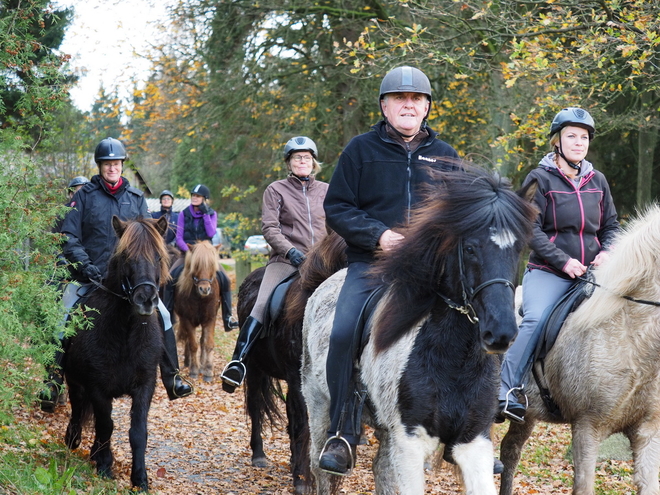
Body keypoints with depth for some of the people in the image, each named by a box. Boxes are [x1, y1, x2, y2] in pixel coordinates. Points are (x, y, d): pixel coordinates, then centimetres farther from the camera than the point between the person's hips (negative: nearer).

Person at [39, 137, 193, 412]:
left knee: (162, 317, -6)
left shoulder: (136, 198, 9)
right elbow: (69, 237, -4)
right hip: (89, 277, -2)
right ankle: (52, 386, -1)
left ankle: (172, 380, 4)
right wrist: (84, 265, -17)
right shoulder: (84, 196, 0)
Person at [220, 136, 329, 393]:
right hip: (285, 261, -3)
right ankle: (237, 363, -28)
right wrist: (290, 250, -18)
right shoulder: (276, 190, 6)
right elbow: (269, 227, -4)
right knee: (262, 307, -22)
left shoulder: (326, 191, 15)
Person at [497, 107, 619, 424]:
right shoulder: (540, 179, -2)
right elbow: (531, 230, -9)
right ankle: (506, 392, -30)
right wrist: (564, 261, -17)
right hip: (548, 273, -5)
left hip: (591, 274, 5)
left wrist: (606, 252, -3)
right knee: (535, 320, -28)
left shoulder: (597, 181, 14)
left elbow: (611, 226, 19)